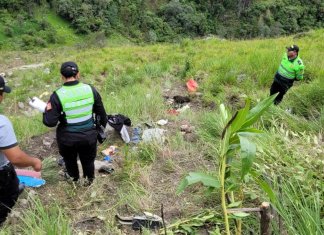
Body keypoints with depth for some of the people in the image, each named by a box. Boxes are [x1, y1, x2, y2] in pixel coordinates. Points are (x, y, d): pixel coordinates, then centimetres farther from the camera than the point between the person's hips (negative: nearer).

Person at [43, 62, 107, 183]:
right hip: (89, 134, 2)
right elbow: (101, 112, 0)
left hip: (68, 137, -1)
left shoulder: (57, 95, -19)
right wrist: (103, 124, 18)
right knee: (88, 159, 26)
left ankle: (74, 179, 52)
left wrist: (46, 111, 4)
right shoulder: (90, 89, -11)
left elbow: (50, 122, -17)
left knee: (70, 159, 28)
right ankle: (89, 179, 49)